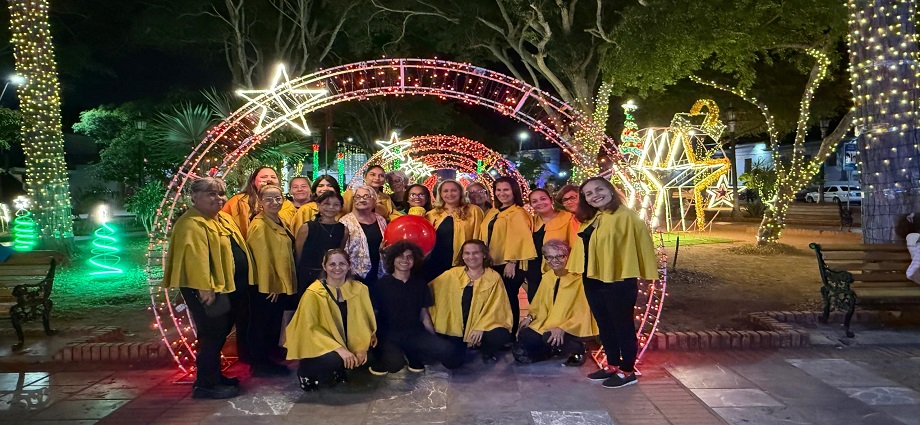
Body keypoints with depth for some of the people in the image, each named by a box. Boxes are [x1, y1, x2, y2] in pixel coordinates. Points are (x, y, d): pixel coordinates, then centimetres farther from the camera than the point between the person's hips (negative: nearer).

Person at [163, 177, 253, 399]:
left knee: (220, 333, 18)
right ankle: (205, 385, 7)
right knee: (213, 335, -4)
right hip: (205, 289, -10)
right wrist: (205, 288, -30)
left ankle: (214, 376, 31)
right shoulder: (191, 224, -17)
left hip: (227, 287, 10)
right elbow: (195, 257, -25)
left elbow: (238, 247, 22)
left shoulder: (224, 219, 14)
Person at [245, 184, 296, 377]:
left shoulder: (279, 221, 10)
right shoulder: (259, 225, -17)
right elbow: (263, 257, -19)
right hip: (265, 286, -9)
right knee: (261, 325, 4)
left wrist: (282, 284, 14)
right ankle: (259, 365, 15)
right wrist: (270, 286, -17)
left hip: (279, 284, 9)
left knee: (274, 325, 16)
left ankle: (267, 360, 28)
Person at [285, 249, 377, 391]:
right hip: (319, 347, -6)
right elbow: (309, 328, -18)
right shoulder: (313, 293, -16)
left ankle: (337, 372, 14)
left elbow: (364, 321, 1)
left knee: (366, 357, -17)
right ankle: (305, 370, 0)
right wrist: (338, 348, -27)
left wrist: (362, 347, -16)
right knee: (333, 360, -33)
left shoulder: (359, 289, -3)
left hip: (347, 345, 6)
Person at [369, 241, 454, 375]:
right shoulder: (382, 284, 0)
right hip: (389, 335, -4)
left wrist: (434, 338, 7)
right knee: (395, 363, -35)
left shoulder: (420, 283, 10)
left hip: (415, 333, 4)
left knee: (444, 349, -23)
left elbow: (424, 314, 15)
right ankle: (382, 358, 1)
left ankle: (412, 356, 3)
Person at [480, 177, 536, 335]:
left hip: (509, 265, -7)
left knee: (509, 300, -2)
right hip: (491, 264, 7)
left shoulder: (518, 213, -6)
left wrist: (511, 262, -18)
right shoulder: (492, 213, 17)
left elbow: (518, 239, -13)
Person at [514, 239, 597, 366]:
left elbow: (582, 313, -13)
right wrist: (530, 316, 0)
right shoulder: (546, 277, 9)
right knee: (525, 336, -16)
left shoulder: (578, 278, -11)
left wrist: (563, 328, -24)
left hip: (571, 329, -6)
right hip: (547, 324, 6)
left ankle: (577, 349, -4)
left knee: (549, 337, -33)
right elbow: (539, 303, 19)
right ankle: (553, 350, 11)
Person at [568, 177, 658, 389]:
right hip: (593, 280, 9)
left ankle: (627, 371, 16)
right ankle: (613, 366, 31)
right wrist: (582, 271, 15)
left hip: (619, 280, -8)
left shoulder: (627, 217, -14)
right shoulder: (589, 219, 12)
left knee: (623, 326, 4)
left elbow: (642, 244, -15)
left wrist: (645, 274, -16)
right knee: (604, 326, 17)